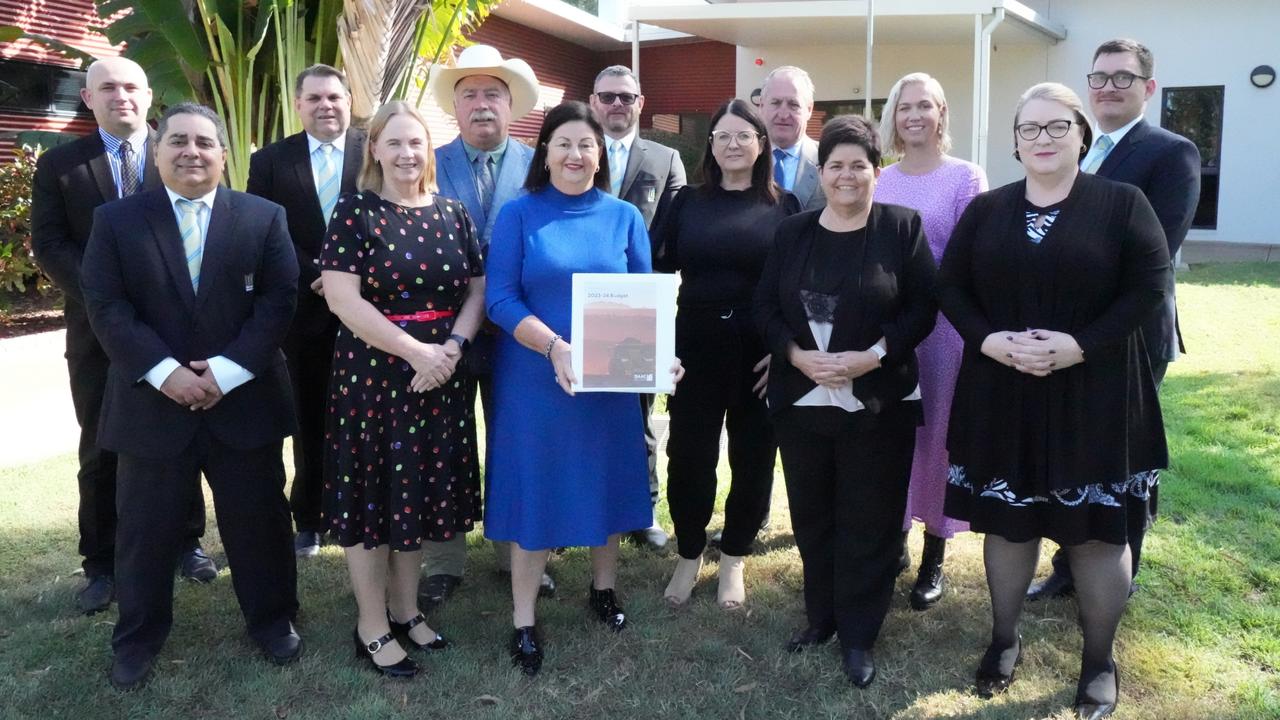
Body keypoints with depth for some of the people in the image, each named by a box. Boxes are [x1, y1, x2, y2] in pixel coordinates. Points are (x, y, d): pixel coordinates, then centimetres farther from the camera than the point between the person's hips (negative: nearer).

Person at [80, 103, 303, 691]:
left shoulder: (264, 217, 3)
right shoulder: (116, 220, 3)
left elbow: (278, 300, -4)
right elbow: (106, 307, -4)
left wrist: (227, 371, -14)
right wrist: (165, 373, -16)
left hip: (244, 400, 0)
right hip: (151, 403, 0)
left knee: (258, 520, 11)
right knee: (145, 528, 11)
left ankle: (272, 619, 30)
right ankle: (138, 636, 30)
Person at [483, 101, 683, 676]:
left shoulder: (625, 217, 3)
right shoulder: (519, 214, -4)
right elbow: (500, 299, -11)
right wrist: (555, 348, -25)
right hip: (534, 377, -3)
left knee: (605, 479, 15)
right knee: (534, 487, 5)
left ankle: (603, 589, 38)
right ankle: (523, 622, 18)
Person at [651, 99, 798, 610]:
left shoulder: (784, 206, 2)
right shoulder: (688, 202, 6)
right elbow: (657, 272, 3)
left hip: (762, 352, 0)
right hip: (695, 347, 1)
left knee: (753, 459, 8)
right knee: (689, 456, 4)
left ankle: (733, 561, 28)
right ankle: (688, 556, 26)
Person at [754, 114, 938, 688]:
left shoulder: (903, 227, -2)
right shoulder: (791, 233, 6)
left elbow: (922, 309, -6)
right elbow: (764, 306, 3)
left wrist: (872, 357, -18)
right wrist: (798, 355, -14)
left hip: (878, 402, -3)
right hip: (800, 399, 3)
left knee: (869, 520, 6)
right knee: (812, 515, 13)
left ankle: (859, 634, 21)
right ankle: (821, 615, 31)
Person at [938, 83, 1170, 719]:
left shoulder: (1122, 203, -2)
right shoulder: (986, 209, 6)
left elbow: (1149, 286, -8)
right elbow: (950, 287, 4)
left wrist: (1080, 345, -19)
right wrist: (988, 340, -13)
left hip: (1093, 396, -2)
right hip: (1002, 394, 3)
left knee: (1096, 526, 5)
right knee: (1006, 519, 12)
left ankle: (1099, 661, 23)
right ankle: (1003, 640, 30)